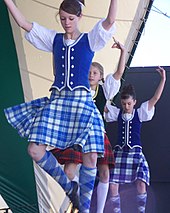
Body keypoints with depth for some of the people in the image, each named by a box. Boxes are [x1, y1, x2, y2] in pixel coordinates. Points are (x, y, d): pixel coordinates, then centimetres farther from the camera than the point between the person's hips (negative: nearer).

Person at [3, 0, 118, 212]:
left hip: (82, 101, -3)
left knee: (90, 155, -9)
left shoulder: (90, 40, 5)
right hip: (56, 100, 3)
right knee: (35, 150, -8)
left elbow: (110, 20, -12)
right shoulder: (54, 39, 12)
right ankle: (69, 187, 12)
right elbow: (23, 23, 7)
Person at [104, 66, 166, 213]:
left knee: (141, 184, -15)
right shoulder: (117, 113, 7)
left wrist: (163, 79, -10)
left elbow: (155, 98, -4)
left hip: (136, 152, -2)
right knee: (113, 184, -5)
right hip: (119, 152, 2)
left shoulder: (140, 114, 2)